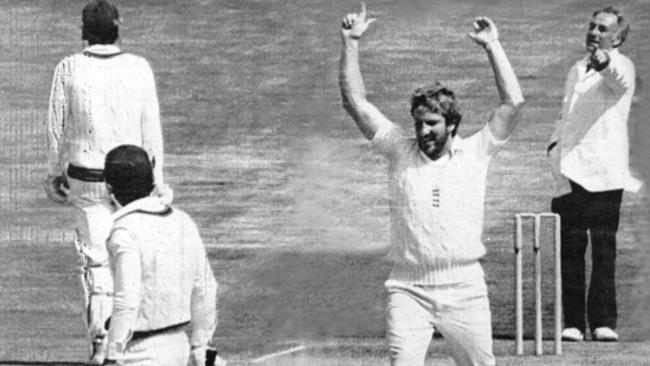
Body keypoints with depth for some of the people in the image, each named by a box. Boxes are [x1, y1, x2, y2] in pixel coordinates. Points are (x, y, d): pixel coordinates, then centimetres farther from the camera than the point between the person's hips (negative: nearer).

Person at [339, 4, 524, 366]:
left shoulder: (475, 153, 4)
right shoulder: (401, 152, 6)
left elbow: (514, 103, -4)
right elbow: (356, 102, 3)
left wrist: (493, 46, -4)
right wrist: (351, 43, -2)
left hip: (464, 288, 0)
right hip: (409, 289, 0)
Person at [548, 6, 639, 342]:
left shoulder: (621, 66, 2)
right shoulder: (576, 71, 24)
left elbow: (618, 81, -23)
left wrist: (604, 63, -46)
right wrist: (555, 145, 12)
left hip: (604, 172, -5)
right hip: (569, 172, 5)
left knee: (604, 248, -8)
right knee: (570, 248, -1)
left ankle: (603, 322, -6)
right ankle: (572, 323, 0)